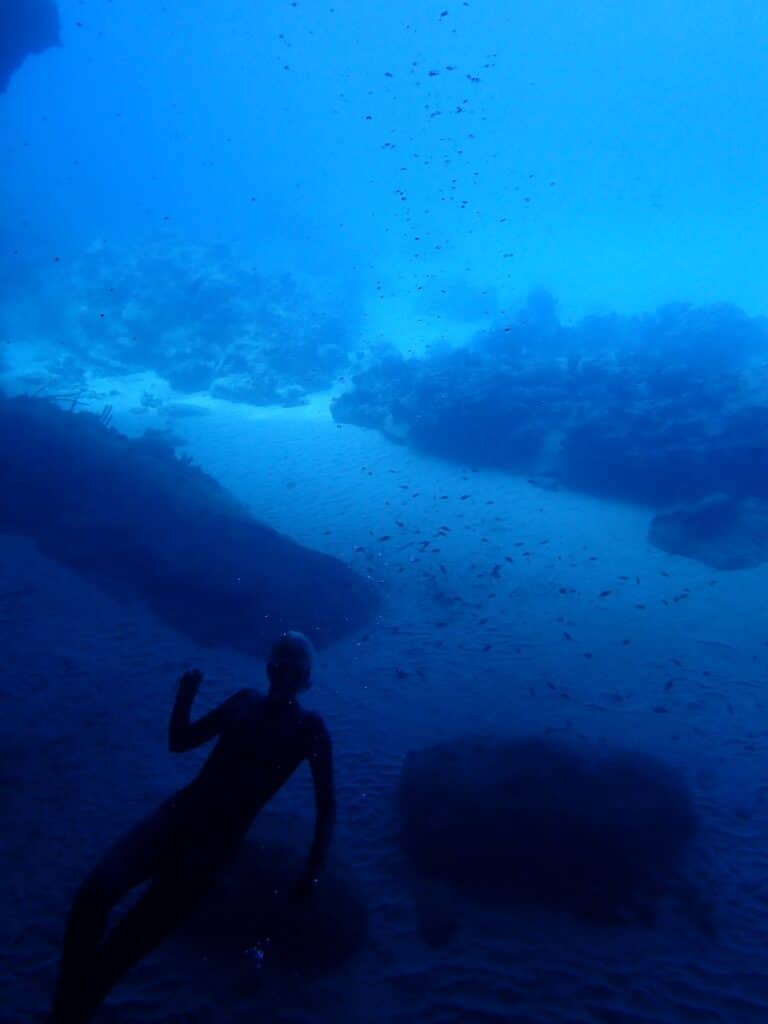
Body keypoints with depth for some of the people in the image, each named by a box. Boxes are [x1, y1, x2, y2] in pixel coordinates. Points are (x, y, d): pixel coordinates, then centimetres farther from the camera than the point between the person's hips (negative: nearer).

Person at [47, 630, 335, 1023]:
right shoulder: (245, 700, 13)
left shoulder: (309, 728, 1)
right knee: (94, 893, -23)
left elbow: (326, 804, 0)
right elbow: (179, 742, 17)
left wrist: (314, 868, -11)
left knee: (125, 944, -15)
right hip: (181, 812, 4)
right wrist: (184, 698, -1)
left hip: (219, 840, -3)